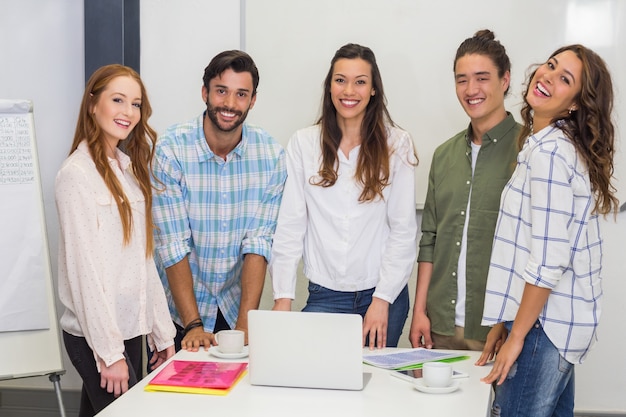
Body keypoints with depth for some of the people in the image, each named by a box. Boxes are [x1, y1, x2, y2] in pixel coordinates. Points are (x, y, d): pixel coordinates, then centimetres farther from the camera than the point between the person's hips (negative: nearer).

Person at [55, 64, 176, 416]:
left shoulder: (129, 167, 11)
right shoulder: (78, 174, -12)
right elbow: (84, 268, -16)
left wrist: (163, 333, 10)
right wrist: (108, 351, -17)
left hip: (131, 327, 7)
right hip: (95, 336, -7)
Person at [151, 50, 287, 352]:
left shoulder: (271, 154, -8)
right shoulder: (172, 149, -15)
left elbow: (259, 242, -11)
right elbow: (173, 245, -18)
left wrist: (245, 323, -19)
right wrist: (193, 325, -23)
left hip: (236, 306, 2)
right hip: (179, 310, -2)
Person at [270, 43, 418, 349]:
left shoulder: (397, 144, -1)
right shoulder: (303, 144, 1)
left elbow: (404, 229, -2)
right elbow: (290, 226, -1)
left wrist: (382, 300, -7)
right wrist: (283, 297, -7)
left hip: (384, 294, 0)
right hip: (325, 295, 0)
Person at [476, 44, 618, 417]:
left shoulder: (548, 152, -17)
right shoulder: (548, 143, 13)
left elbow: (548, 260, -21)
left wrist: (516, 337, -13)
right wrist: (504, 323, 14)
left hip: (547, 322, -9)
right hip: (561, 318, 9)